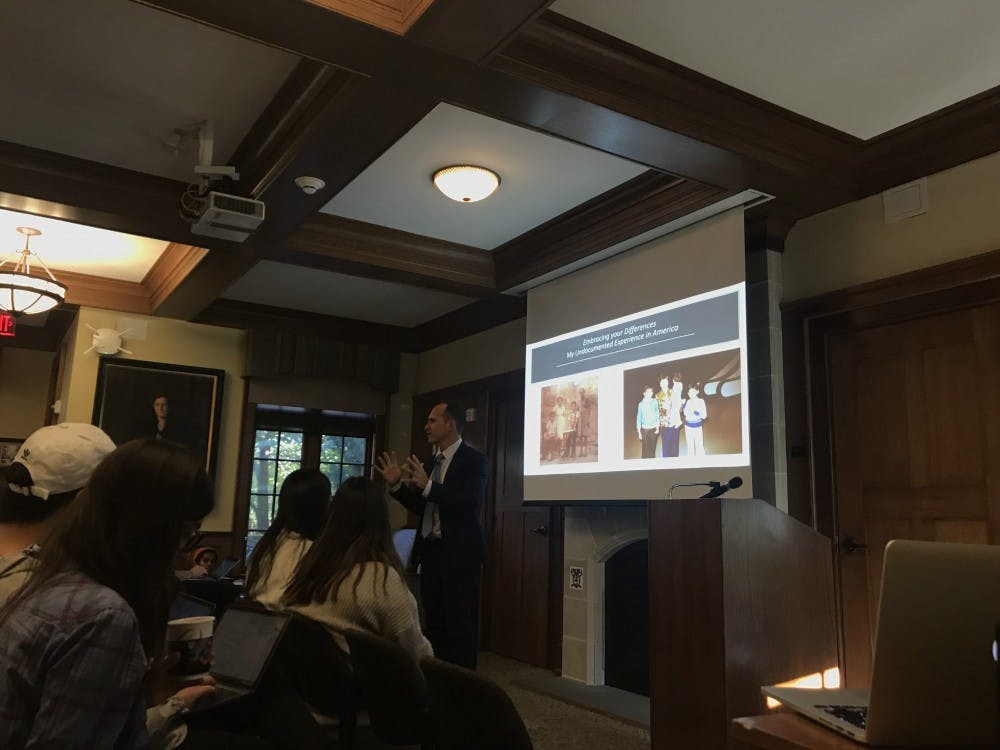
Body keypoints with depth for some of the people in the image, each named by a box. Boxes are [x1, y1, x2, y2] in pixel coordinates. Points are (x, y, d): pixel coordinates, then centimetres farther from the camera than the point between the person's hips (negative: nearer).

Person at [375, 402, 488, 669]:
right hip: (431, 552, 7)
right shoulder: (431, 462, 13)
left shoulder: (473, 460, -8)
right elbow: (420, 508, 15)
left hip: (459, 554, -7)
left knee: (460, 628, -2)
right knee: (435, 626, 14)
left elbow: (470, 503, -21)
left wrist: (427, 486, -26)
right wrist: (396, 485, 2)